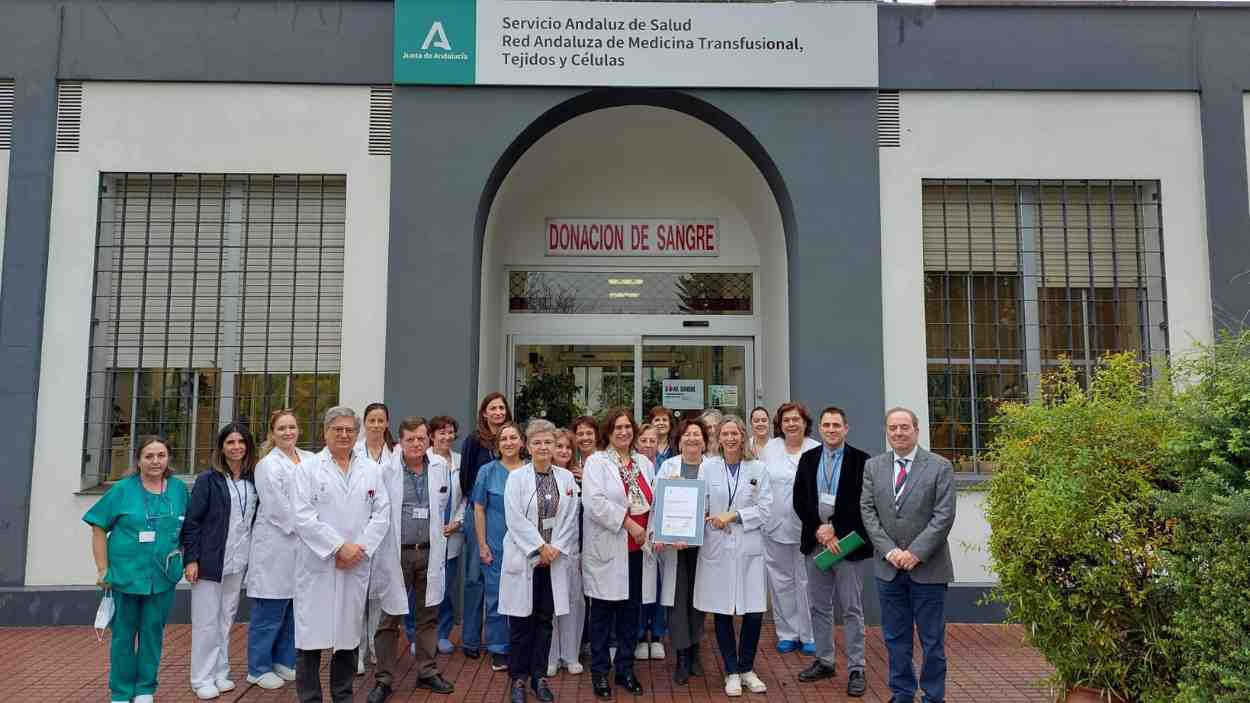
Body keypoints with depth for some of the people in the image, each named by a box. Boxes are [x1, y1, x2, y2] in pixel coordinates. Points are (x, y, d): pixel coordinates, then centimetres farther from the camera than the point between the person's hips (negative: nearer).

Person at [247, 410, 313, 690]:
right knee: (269, 613, 3)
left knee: (294, 609, 13)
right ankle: (259, 668, 16)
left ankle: (285, 661, 27)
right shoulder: (268, 465, -7)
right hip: (276, 546, -6)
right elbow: (277, 508, -13)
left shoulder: (310, 460, 9)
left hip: (303, 546, 6)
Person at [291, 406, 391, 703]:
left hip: (356, 565, 3)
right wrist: (338, 547, -13)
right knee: (312, 635, 1)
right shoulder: (308, 469, 0)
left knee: (348, 633, 11)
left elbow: (382, 514, 4)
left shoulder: (372, 469, 8)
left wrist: (360, 548, -8)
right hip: (317, 564, -2)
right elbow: (304, 517, -8)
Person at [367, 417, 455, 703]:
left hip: (429, 553, 3)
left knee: (428, 616, 12)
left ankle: (427, 672, 26)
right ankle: (384, 679, 17)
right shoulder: (387, 470, -6)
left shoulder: (439, 468, 5)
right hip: (396, 553, -3)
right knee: (390, 620, 5)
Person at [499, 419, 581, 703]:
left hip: (554, 560, 3)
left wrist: (555, 548, -7)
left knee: (545, 620, 9)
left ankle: (539, 676, 21)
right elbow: (515, 518, -11)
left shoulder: (566, 477, 5)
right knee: (521, 621, 4)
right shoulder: (516, 477, -4)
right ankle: (518, 679, 17)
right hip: (523, 558, -3)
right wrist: (540, 547, -12)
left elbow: (571, 518, 3)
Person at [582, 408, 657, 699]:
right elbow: (595, 502, -16)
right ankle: (600, 673, 16)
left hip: (638, 550, 5)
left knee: (631, 612, 11)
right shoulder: (596, 461, -3)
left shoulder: (644, 463, 13)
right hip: (607, 550, -4)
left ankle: (625, 669, 24)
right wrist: (629, 523, -16)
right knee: (603, 612, 4)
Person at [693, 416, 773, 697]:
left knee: (754, 612, 0)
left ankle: (746, 668, 23)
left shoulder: (758, 468, 4)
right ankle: (731, 672, 22)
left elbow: (764, 508, -1)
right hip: (716, 548, 0)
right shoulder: (708, 468, 2)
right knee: (722, 612, 6)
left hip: (749, 549, 0)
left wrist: (733, 515, -12)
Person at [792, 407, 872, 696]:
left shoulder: (861, 460, -4)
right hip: (815, 542, 4)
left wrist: (834, 529, -14)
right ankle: (824, 661, 25)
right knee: (819, 606, 13)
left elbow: (863, 504, -10)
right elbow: (799, 501, 4)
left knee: (852, 609, 3)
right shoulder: (808, 459, 7)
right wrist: (818, 531, -9)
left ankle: (856, 669, 12)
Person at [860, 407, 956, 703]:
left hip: (927, 567, -3)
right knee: (895, 637, 12)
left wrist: (915, 553, -15)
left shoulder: (940, 467, -4)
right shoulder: (873, 466, 6)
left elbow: (944, 515, -10)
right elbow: (867, 511, 2)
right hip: (888, 566, 3)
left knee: (932, 639, 7)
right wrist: (889, 550, -10)